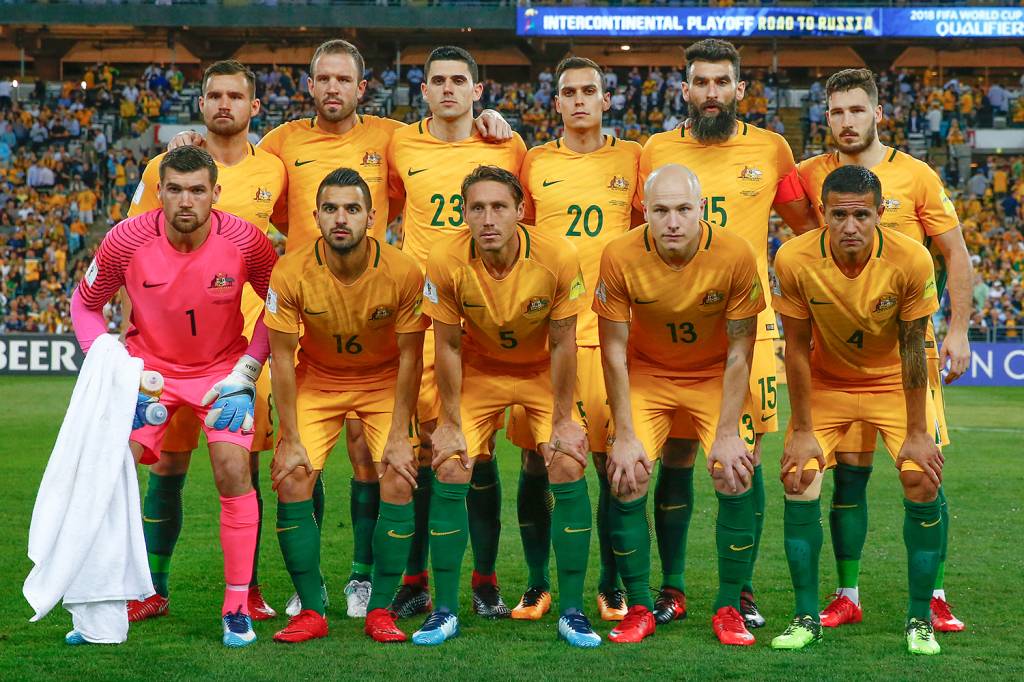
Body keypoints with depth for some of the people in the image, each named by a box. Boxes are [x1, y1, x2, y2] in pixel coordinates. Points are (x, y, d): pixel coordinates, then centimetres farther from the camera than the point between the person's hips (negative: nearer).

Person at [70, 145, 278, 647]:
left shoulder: (245, 242, -19)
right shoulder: (125, 241, -18)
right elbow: (85, 303, 1)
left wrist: (247, 372, -8)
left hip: (223, 368, -1)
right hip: (148, 366, 1)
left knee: (233, 469, -19)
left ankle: (237, 607, -6)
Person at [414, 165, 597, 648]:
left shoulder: (558, 259, -27)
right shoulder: (446, 261, -25)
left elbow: (562, 346, -14)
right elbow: (448, 346, -12)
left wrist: (563, 421, -10)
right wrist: (450, 422, -8)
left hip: (542, 372, -1)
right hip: (479, 371, 1)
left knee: (568, 469, -15)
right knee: (450, 470, -12)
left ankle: (572, 610, -2)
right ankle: (444, 611, 0)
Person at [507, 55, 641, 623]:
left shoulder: (632, 160, 6)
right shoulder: (534, 163, 8)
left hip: (608, 330, -1)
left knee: (613, 460, 1)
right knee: (534, 462, 3)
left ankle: (611, 584, 14)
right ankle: (538, 583, 15)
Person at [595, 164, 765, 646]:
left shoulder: (735, 255, -23)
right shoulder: (620, 257, -22)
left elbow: (738, 354, -14)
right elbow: (614, 352, -13)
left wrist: (727, 434, -17)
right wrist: (625, 435, -15)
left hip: (715, 377, 0)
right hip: (646, 375, 1)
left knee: (735, 477, -16)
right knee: (626, 479, -14)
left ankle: (729, 609, 0)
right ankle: (639, 609, 1)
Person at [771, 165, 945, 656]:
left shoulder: (911, 260, -26)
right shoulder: (795, 260, -24)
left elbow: (911, 348, -16)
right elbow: (797, 348, -14)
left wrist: (917, 434, -14)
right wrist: (802, 431, -12)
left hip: (895, 381, -1)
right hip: (826, 383, 1)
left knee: (923, 484, -14)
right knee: (799, 483, -13)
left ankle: (919, 620, 2)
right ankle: (806, 618, 1)